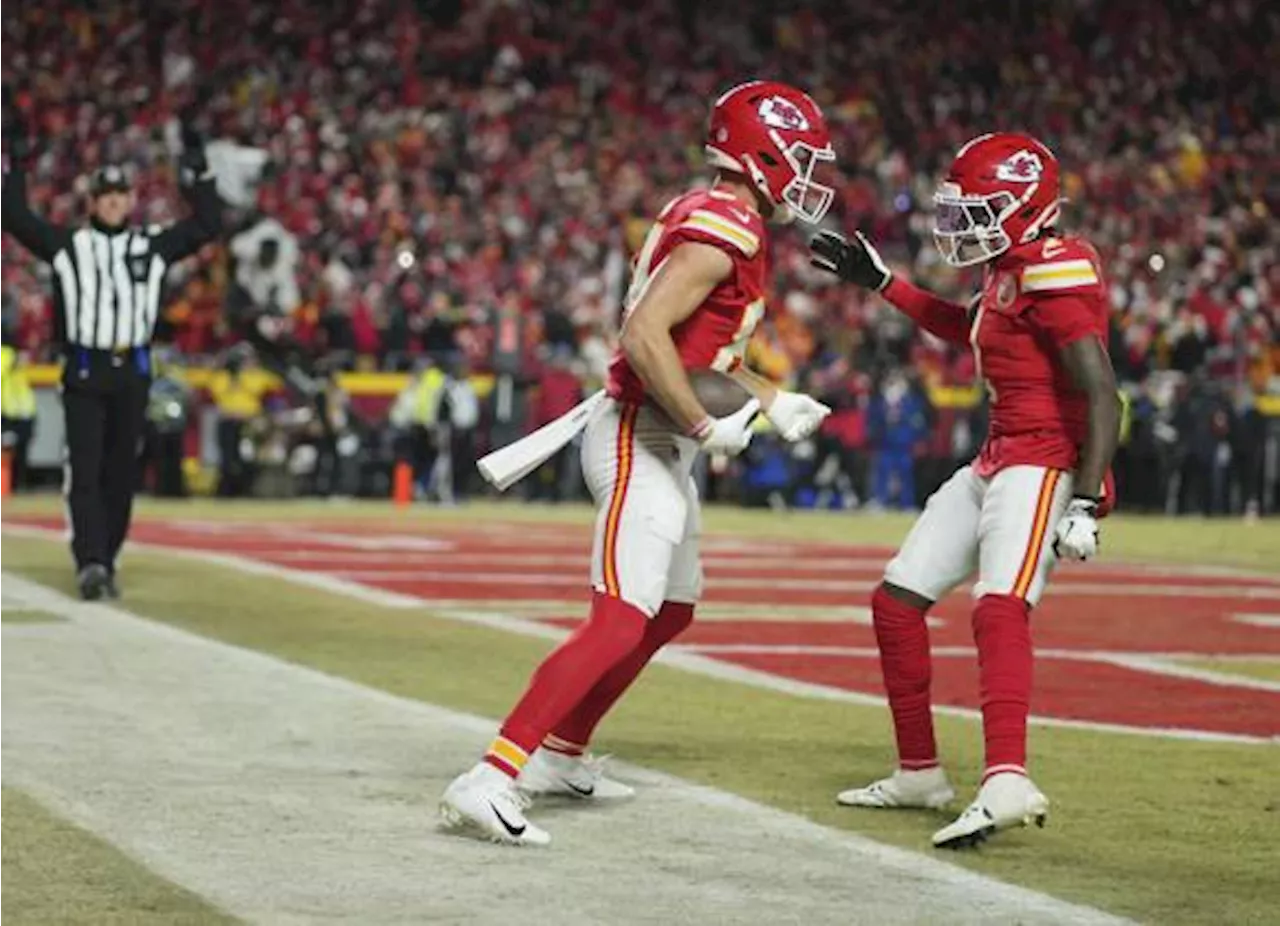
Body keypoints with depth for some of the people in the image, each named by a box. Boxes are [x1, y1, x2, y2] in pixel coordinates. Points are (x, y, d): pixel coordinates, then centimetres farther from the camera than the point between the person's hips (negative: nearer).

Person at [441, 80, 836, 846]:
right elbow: (645, 335, -26)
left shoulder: (716, 221, 15)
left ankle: (559, 755, 33)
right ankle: (490, 779, -23)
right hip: (641, 441, -11)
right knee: (621, 624, -18)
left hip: (662, 444, 11)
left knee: (671, 610, 23)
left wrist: (771, 400, 24)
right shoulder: (724, 230, -17)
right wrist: (707, 428, -20)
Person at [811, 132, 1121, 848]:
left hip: (1044, 464, -11)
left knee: (1001, 607, -31)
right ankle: (920, 773, 23)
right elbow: (968, 329, 36)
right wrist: (880, 281, 35)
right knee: (897, 600, 13)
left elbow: (1102, 396, -21)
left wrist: (1086, 504, -27)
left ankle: (1008, 783, -48)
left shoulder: (1055, 271, -16)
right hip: (997, 461, 11)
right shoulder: (1011, 269, 13)